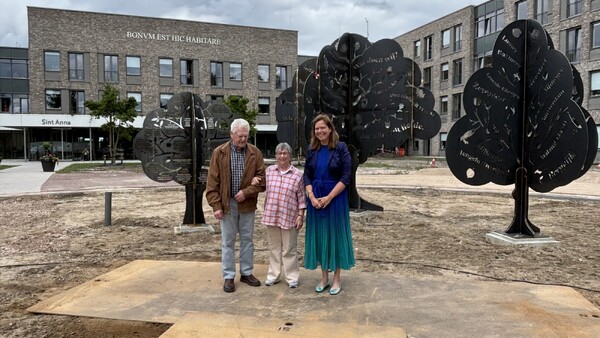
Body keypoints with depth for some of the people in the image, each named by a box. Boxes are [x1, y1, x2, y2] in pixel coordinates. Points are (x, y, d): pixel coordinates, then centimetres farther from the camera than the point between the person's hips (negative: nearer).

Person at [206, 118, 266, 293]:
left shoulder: (255, 153, -1)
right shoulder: (219, 153, -4)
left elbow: (261, 180, -2)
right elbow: (212, 182, -4)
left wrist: (246, 192, -16)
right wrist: (216, 206, -9)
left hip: (247, 204, 2)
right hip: (227, 204, -1)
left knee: (247, 239, 13)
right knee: (228, 241, 7)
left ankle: (246, 273, 27)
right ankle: (229, 277, 18)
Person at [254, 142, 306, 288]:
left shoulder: (298, 174, -3)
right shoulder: (269, 170, 6)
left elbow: (301, 197, -2)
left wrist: (300, 216, -6)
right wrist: (255, 181, 0)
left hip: (289, 217, -3)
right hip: (271, 216, 3)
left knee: (289, 249, 6)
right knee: (274, 247, 14)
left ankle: (292, 277, 19)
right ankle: (273, 275, 27)